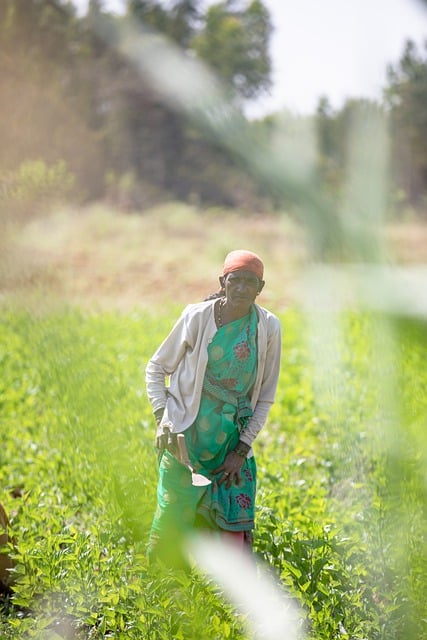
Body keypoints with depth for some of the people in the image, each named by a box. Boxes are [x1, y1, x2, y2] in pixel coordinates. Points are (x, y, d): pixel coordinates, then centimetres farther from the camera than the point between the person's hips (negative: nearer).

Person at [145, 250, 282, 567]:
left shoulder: (268, 327, -3)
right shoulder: (198, 317, -7)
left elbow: (265, 397, 4)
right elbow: (156, 367, 4)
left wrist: (242, 450, -1)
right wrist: (162, 417, -8)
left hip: (234, 444, 2)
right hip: (188, 437, -2)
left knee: (236, 534, -3)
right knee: (173, 522, -1)